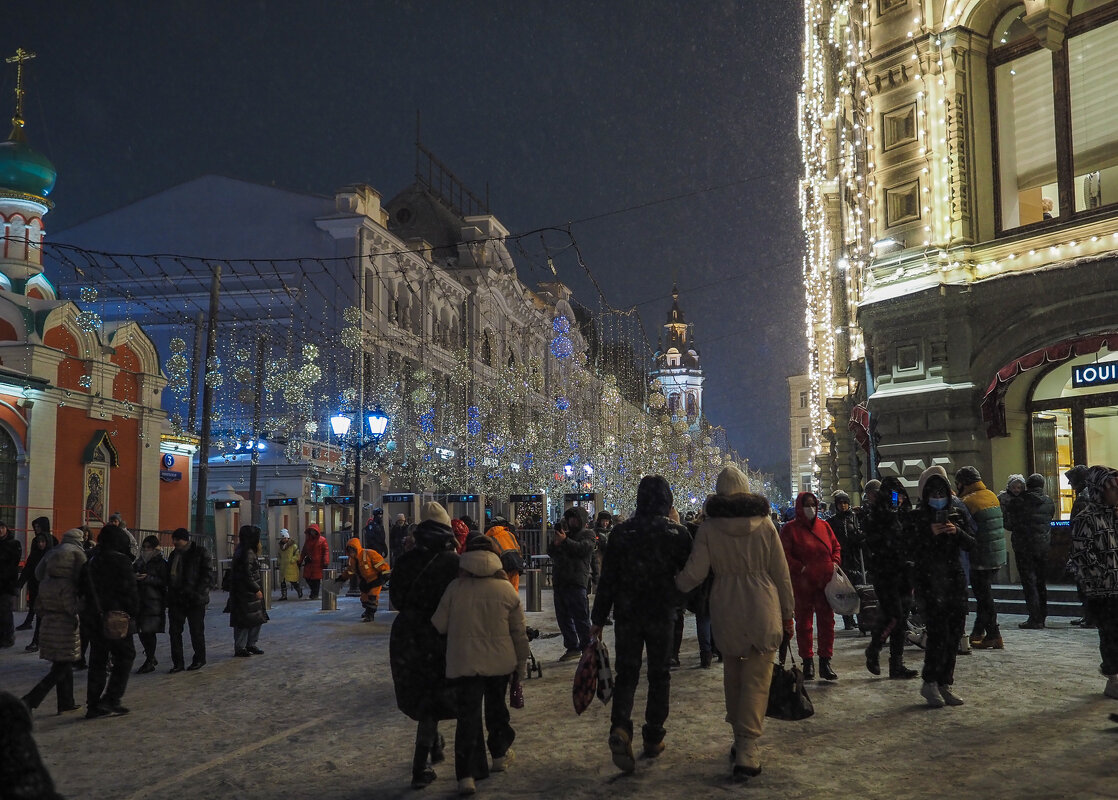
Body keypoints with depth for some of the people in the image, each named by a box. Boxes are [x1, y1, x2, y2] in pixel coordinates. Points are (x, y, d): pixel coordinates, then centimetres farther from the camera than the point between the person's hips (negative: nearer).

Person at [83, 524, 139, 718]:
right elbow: (130, 591, -13)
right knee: (125, 657, 3)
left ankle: (93, 705, 12)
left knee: (97, 661, 11)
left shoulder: (91, 562, 11)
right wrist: (133, 612, -2)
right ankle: (111, 699, -5)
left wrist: (93, 611, 17)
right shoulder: (121, 560, -12)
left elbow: (85, 590, 15)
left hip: (95, 620, 7)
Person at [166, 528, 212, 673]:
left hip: (194, 600, -5)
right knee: (175, 631, 2)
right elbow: (169, 575, 20)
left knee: (196, 631, 4)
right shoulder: (174, 554, 12)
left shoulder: (200, 552, -6)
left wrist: (198, 592, -19)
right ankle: (177, 663, 7)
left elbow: (207, 575, -9)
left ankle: (199, 659, 19)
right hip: (176, 599, 5)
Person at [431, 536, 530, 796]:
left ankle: (467, 774, -6)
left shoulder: (455, 587, -7)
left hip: (464, 663, -2)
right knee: (496, 708, 23)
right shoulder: (506, 589, -4)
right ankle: (499, 753, 39)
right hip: (500, 662, 2)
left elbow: (439, 625, -1)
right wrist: (522, 661, 13)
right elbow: (518, 631, 2)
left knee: (468, 716, 1)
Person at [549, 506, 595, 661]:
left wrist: (564, 541, -23)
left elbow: (582, 548, -16)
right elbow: (551, 552, 17)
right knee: (563, 618, 9)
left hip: (576, 582, -7)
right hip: (560, 582, 7)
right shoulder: (566, 534, 23)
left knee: (580, 617, -8)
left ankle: (587, 648, -3)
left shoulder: (587, 534, 4)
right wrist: (554, 543, -4)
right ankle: (572, 648, 17)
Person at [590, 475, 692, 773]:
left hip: (627, 614, 1)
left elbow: (607, 578, -1)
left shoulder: (621, 532, -3)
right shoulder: (678, 533, -5)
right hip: (662, 615, 0)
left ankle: (620, 728, -15)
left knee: (626, 673, 7)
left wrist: (598, 618, 4)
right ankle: (653, 737, 18)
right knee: (659, 674, 13)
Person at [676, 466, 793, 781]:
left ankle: (740, 739, 26)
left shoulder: (709, 528, -3)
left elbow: (694, 574, -6)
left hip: (726, 611, 1)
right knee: (756, 679, 1)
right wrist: (787, 613, 11)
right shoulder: (764, 524, -1)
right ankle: (747, 749, -4)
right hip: (763, 609, -1)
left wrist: (674, 584, 15)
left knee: (733, 676, 16)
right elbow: (781, 573, 2)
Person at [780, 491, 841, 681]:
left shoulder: (824, 526, 10)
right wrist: (801, 569, -17)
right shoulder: (790, 529, -2)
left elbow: (836, 548, 18)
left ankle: (825, 662, 12)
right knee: (803, 622, 5)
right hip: (802, 585, -3)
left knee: (827, 621, 4)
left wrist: (835, 562, 0)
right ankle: (808, 663, 15)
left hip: (826, 582, 4)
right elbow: (784, 555, -7)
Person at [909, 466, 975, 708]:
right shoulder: (916, 517, 1)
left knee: (954, 633, 4)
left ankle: (945, 683, 15)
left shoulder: (955, 515, 13)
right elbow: (909, 547, -8)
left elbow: (971, 545, 7)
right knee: (938, 632, -14)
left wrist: (957, 532, -12)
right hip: (928, 581, -5)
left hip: (954, 581, 5)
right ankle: (929, 683, -1)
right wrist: (930, 534, -20)